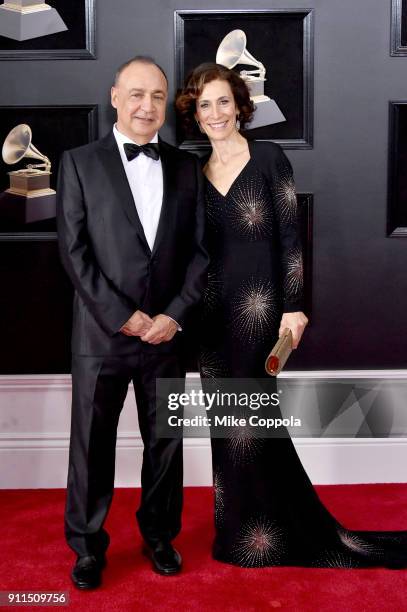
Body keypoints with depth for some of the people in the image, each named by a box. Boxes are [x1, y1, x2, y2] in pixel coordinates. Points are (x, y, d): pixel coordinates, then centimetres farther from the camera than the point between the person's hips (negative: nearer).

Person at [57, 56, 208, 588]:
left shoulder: (186, 167, 8)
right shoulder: (80, 163, 1)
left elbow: (200, 250, 5)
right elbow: (73, 250, -6)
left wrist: (175, 314, -8)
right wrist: (123, 316, -12)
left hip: (167, 332, 3)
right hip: (101, 334, -2)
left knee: (166, 442, 12)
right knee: (92, 445, 8)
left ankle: (159, 535, 32)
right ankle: (87, 545, 26)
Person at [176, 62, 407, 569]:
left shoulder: (268, 158, -3)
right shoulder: (196, 172, 10)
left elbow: (289, 236, -6)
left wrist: (294, 307, -12)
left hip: (258, 304, -5)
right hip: (212, 309, 5)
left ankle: (260, 534, 19)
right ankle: (242, 523, 26)